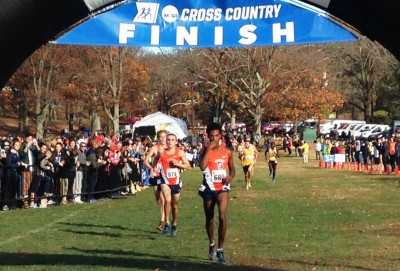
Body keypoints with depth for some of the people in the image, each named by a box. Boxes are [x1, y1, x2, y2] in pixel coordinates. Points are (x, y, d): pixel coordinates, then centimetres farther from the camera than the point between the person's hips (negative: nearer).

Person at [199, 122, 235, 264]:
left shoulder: (227, 152, 2)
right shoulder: (205, 150, -4)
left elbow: (232, 168, 15)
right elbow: (202, 167, -21)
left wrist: (230, 176, -7)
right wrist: (208, 149, -20)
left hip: (222, 188, 0)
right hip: (208, 189, 0)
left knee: (222, 216, -19)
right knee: (209, 219, 13)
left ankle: (220, 250, -11)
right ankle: (212, 245, 36)